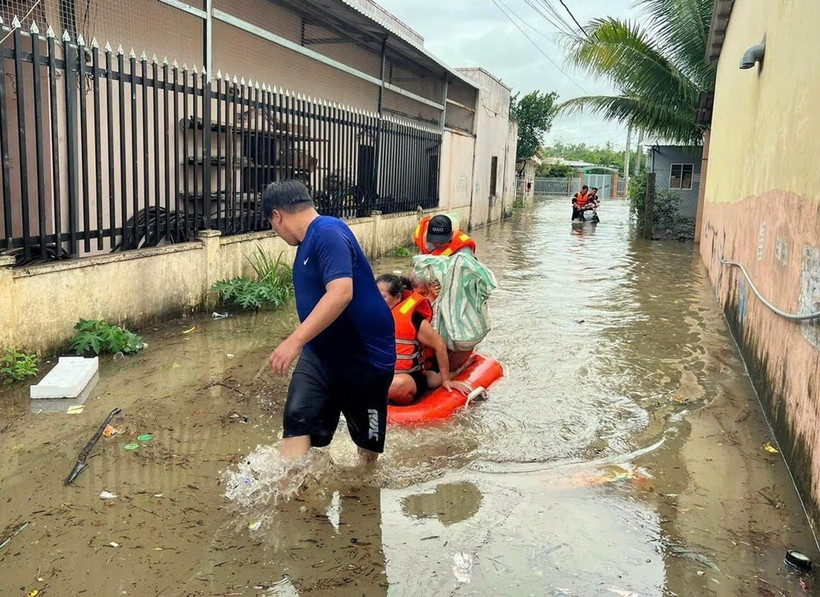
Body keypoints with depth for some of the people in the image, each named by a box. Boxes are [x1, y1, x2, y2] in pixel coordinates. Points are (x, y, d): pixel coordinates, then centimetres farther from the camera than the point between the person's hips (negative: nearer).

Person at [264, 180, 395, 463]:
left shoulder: (329, 233, -22)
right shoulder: (310, 240, 9)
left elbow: (341, 293, -36)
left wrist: (296, 340, -40)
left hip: (365, 355, -8)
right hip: (320, 352, 8)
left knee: (367, 437, 12)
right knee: (297, 419, -13)